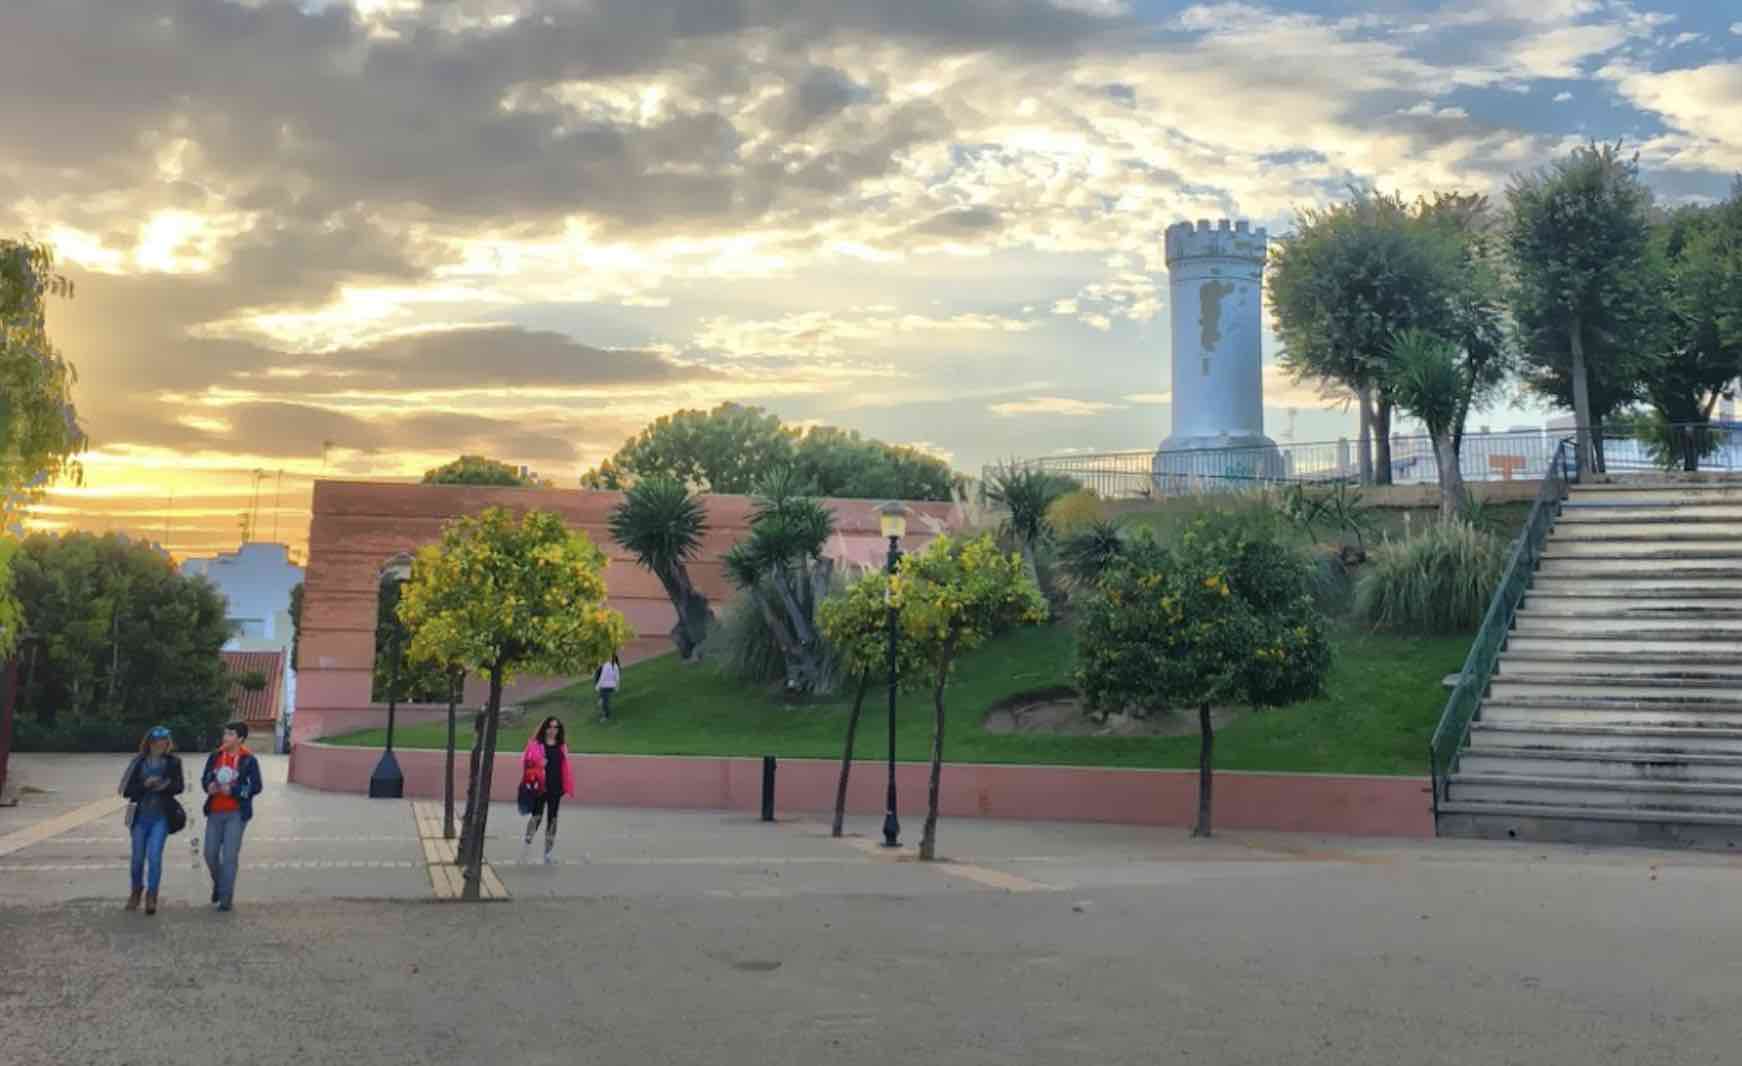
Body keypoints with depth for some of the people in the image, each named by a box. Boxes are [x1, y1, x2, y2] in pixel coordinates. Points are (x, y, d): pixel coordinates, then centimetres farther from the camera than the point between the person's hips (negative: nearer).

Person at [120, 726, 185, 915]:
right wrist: (145, 785, -19)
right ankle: (136, 892, 35)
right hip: (141, 815, 2)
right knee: (138, 857, 11)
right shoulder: (139, 762, 0)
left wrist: (165, 786, -21)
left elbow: (178, 787, 0)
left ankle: (151, 897, -3)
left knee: (154, 855, -13)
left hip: (161, 816, -1)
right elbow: (127, 790, -2)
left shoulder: (173, 762, 0)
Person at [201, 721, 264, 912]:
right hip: (215, 812, 4)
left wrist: (233, 790, -18)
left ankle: (226, 898, 2)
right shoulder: (216, 756, 6)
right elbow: (205, 778, 16)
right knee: (210, 854, 7)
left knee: (230, 855, -7)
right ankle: (218, 884, 35)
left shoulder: (249, 760, -7)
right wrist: (209, 786, -8)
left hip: (236, 814, -4)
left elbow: (256, 787, -8)